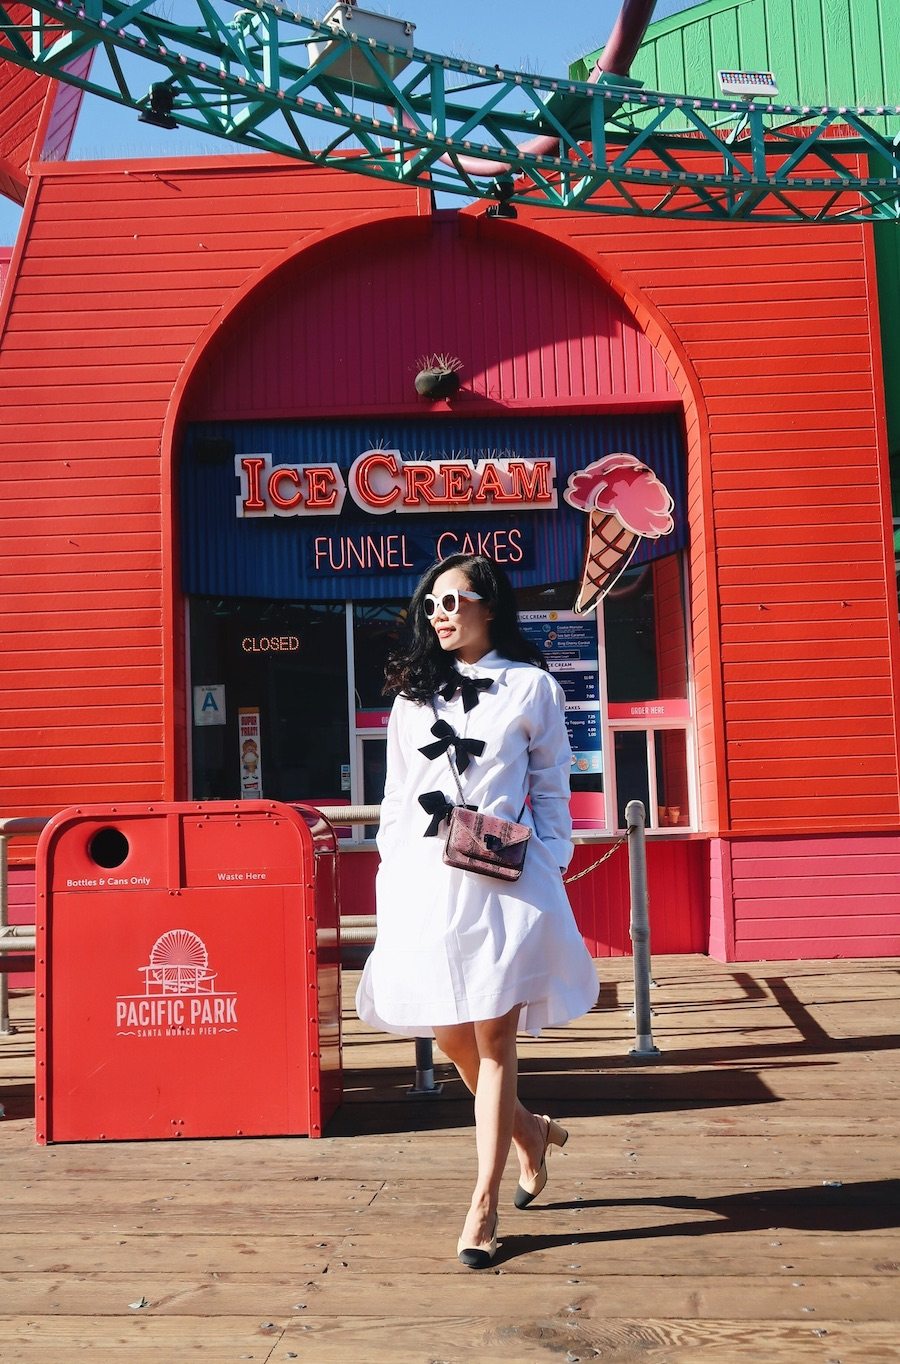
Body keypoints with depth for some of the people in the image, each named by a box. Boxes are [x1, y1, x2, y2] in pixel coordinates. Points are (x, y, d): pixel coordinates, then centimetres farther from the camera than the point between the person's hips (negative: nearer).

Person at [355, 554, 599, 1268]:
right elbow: (396, 795, 14)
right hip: (424, 879, 4)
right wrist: (392, 876, 8)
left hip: (504, 880, -4)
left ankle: (484, 1205, 9)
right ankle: (529, 1129, 35)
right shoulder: (413, 692, 14)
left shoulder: (532, 686, 4)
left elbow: (552, 790, 6)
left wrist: (547, 863, -5)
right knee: (449, 1034, 8)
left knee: (492, 1037, -1)